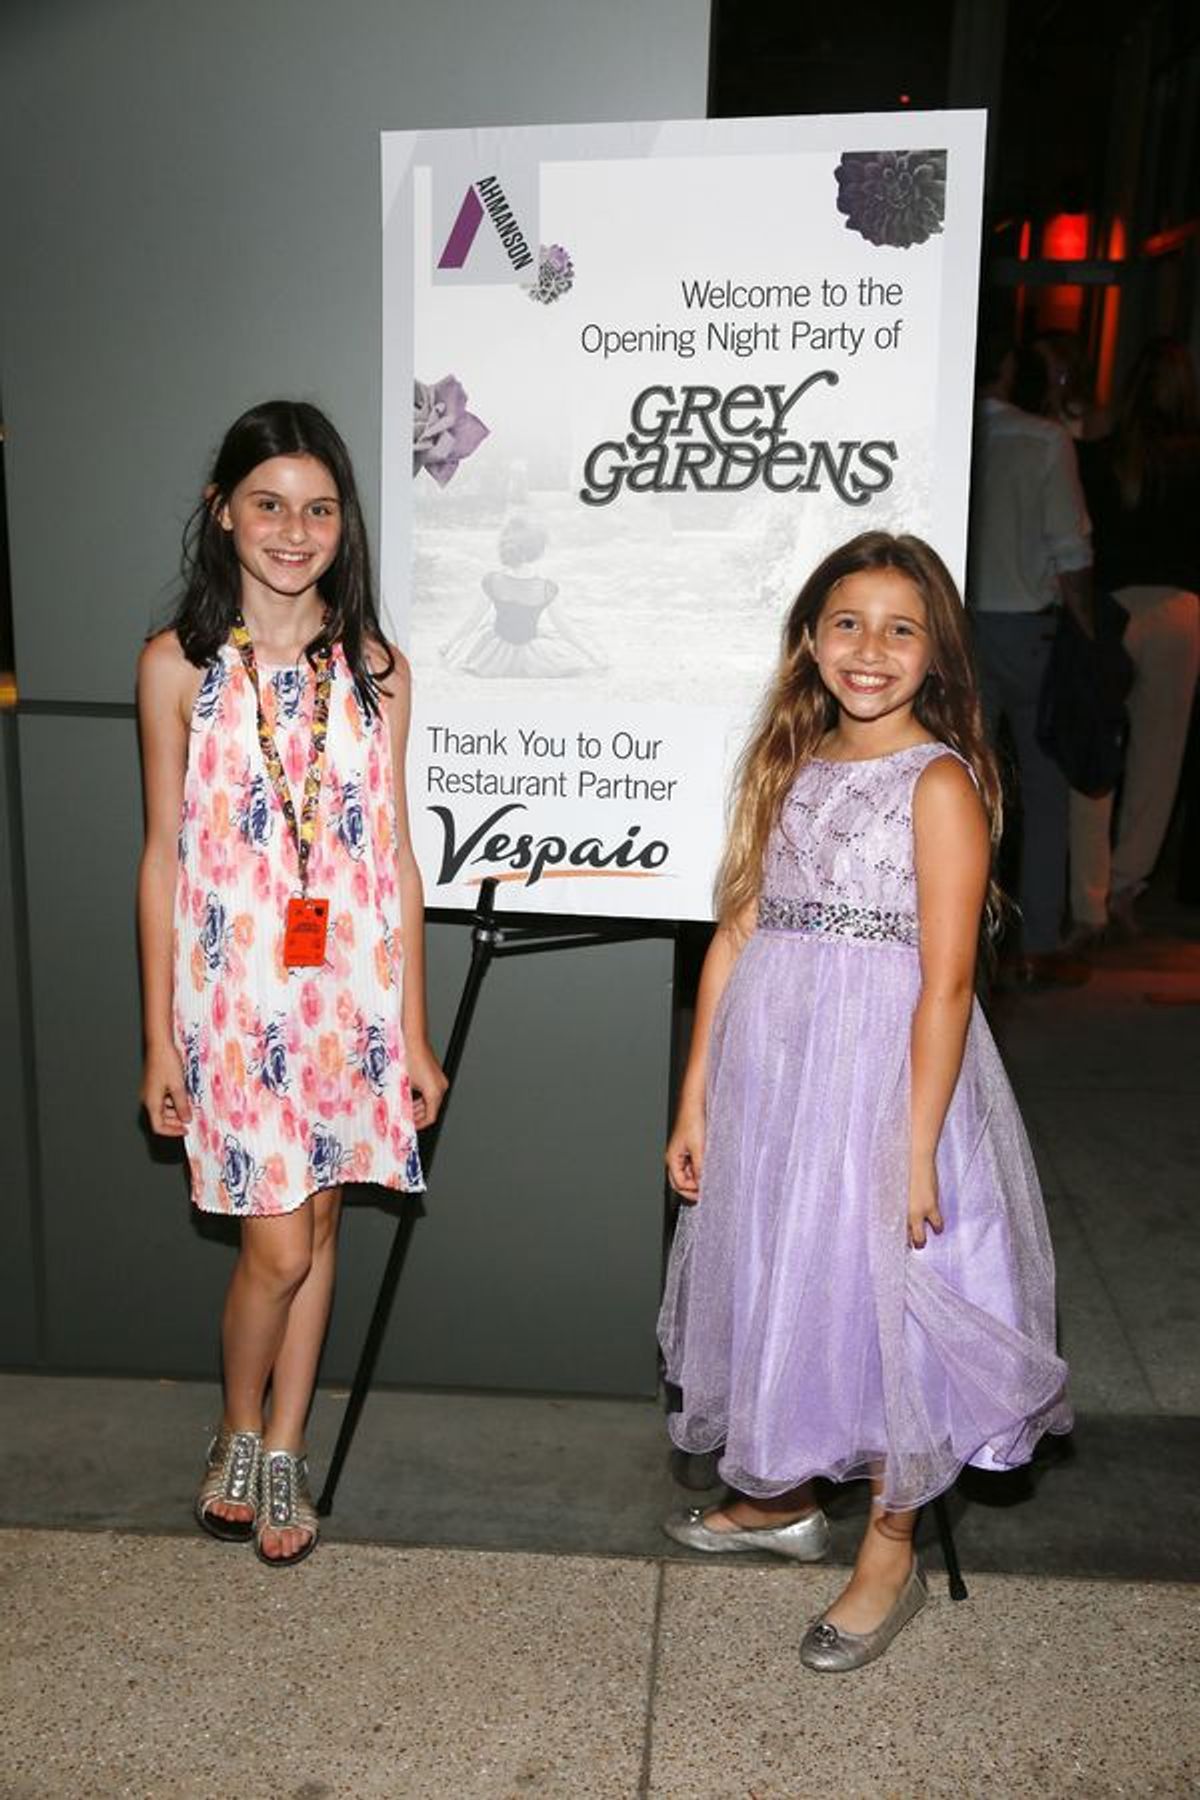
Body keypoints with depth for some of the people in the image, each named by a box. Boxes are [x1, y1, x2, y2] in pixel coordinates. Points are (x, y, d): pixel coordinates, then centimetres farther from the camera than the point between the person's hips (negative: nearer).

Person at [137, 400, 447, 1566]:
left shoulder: (373, 667, 3)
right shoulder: (179, 664, -2)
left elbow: (396, 857, 4)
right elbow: (162, 856, 0)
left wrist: (413, 1029, 4)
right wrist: (160, 1037, -1)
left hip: (351, 988, 2)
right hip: (234, 989, -2)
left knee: (317, 1227, 12)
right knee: (278, 1244, -1)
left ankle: (285, 1455, 32)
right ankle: (237, 1437, 28)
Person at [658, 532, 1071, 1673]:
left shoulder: (940, 781, -10)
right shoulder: (789, 766, 7)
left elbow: (945, 982, -14)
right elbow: (736, 935, 5)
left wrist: (917, 1148, -17)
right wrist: (695, 1102, 5)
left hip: (883, 1069, -6)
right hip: (768, 1064, 6)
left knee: (879, 1296, 6)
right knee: (775, 1279, 18)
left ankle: (890, 1554, 29)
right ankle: (780, 1498, 43)